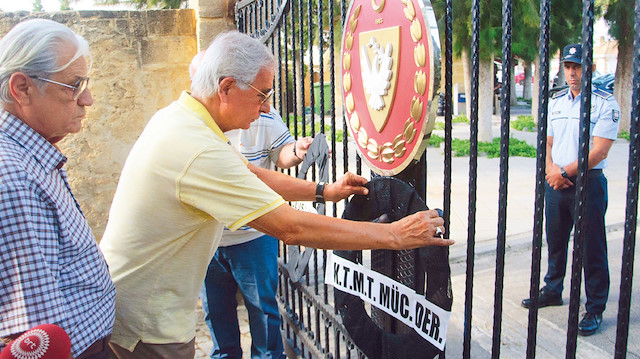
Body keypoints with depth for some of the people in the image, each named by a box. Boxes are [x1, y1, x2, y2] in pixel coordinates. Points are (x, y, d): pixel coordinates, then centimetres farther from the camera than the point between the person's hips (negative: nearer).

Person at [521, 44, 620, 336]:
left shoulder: (605, 103, -7)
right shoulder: (555, 102, 12)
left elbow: (599, 150, -14)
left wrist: (565, 173, -14)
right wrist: (550, 168, -5)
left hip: (588, 182, -5)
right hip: (556, 181, 6)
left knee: (591, 247, 1)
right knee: (555, 240, 16)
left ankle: (595, 308, 13)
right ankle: (552, 291, 33)